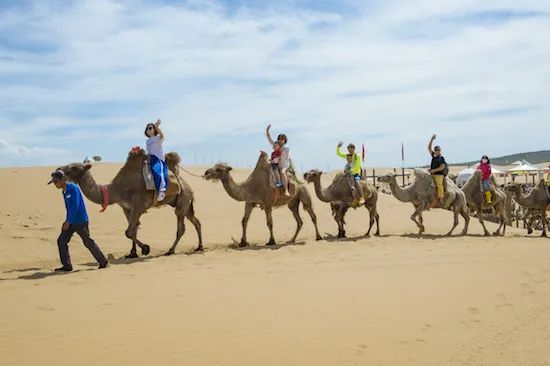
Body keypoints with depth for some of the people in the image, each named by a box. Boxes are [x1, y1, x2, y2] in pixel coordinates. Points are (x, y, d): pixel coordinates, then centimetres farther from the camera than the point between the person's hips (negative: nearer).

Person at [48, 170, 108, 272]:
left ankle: (103, 262, 18)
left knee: (88, 242, 3)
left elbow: (75, 206, -23)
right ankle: (67, 266, 5)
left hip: (80, 221, -8)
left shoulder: (73, 188, -18)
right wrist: (67, 221, 19)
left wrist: (68, 221, -22)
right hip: (71, 222, 8)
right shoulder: (64, 191, 9)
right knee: (61, 240, -1)